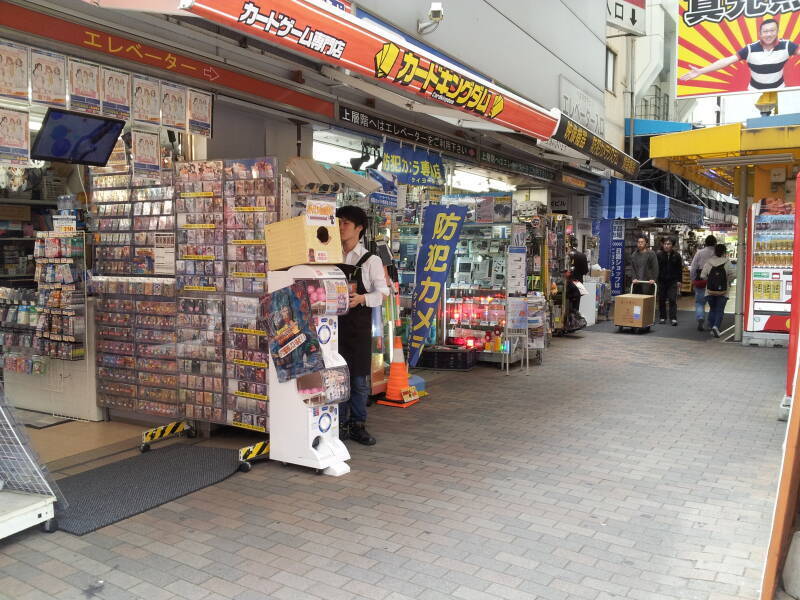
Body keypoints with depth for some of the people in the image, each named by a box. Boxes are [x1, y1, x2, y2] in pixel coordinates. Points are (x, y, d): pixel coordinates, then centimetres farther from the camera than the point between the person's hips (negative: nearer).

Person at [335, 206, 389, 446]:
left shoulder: (371, 261, 2)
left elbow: (382, 292, -4)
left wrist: (362, 298, -22)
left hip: (359, 324, -2)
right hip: (334, 322, 2)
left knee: (359, 378, 3)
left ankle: (357, 424, 15)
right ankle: (340, 424, 16)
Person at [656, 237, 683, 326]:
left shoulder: (676, 256, 2)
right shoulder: (659, 255, 2)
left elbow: (680, 269, 5)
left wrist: (679, 280, 0)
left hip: (673, 281, -1)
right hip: (661, 281, 1)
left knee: (672, 299, -6)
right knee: (661, 300, 6)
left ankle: (673, 318, -6)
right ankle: (663, 317, 16)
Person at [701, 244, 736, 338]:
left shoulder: (708, 262, 0)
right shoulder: (727, 263, -6)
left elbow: (703, 275, -3)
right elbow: (734, 274, -14)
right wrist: (728, 281, 3)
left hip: (710, 291, 2)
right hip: (722, 291, -2)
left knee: (712, 309, 18)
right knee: (720, 310, 2)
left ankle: (711, 327, 17)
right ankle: (716, 326, -17)